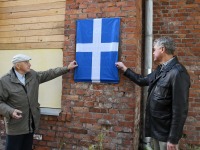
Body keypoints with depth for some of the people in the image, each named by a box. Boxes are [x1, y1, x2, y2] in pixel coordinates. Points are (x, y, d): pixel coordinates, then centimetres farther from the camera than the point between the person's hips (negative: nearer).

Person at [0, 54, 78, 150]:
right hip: (16, 126, -5)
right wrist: (10, 111, -25)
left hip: (31, 123, 5)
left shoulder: (33, 75, 3)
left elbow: (50, 74, 8)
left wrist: (67, 68, 8)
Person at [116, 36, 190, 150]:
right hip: (156, 127, 8)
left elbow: (180, 109, -23)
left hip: (166, 132, -8)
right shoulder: (160, 70, 7)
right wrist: (124, 68, 25)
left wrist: (173, 139, -20)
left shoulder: (178, 73, -22)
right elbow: (142, 80, 22)